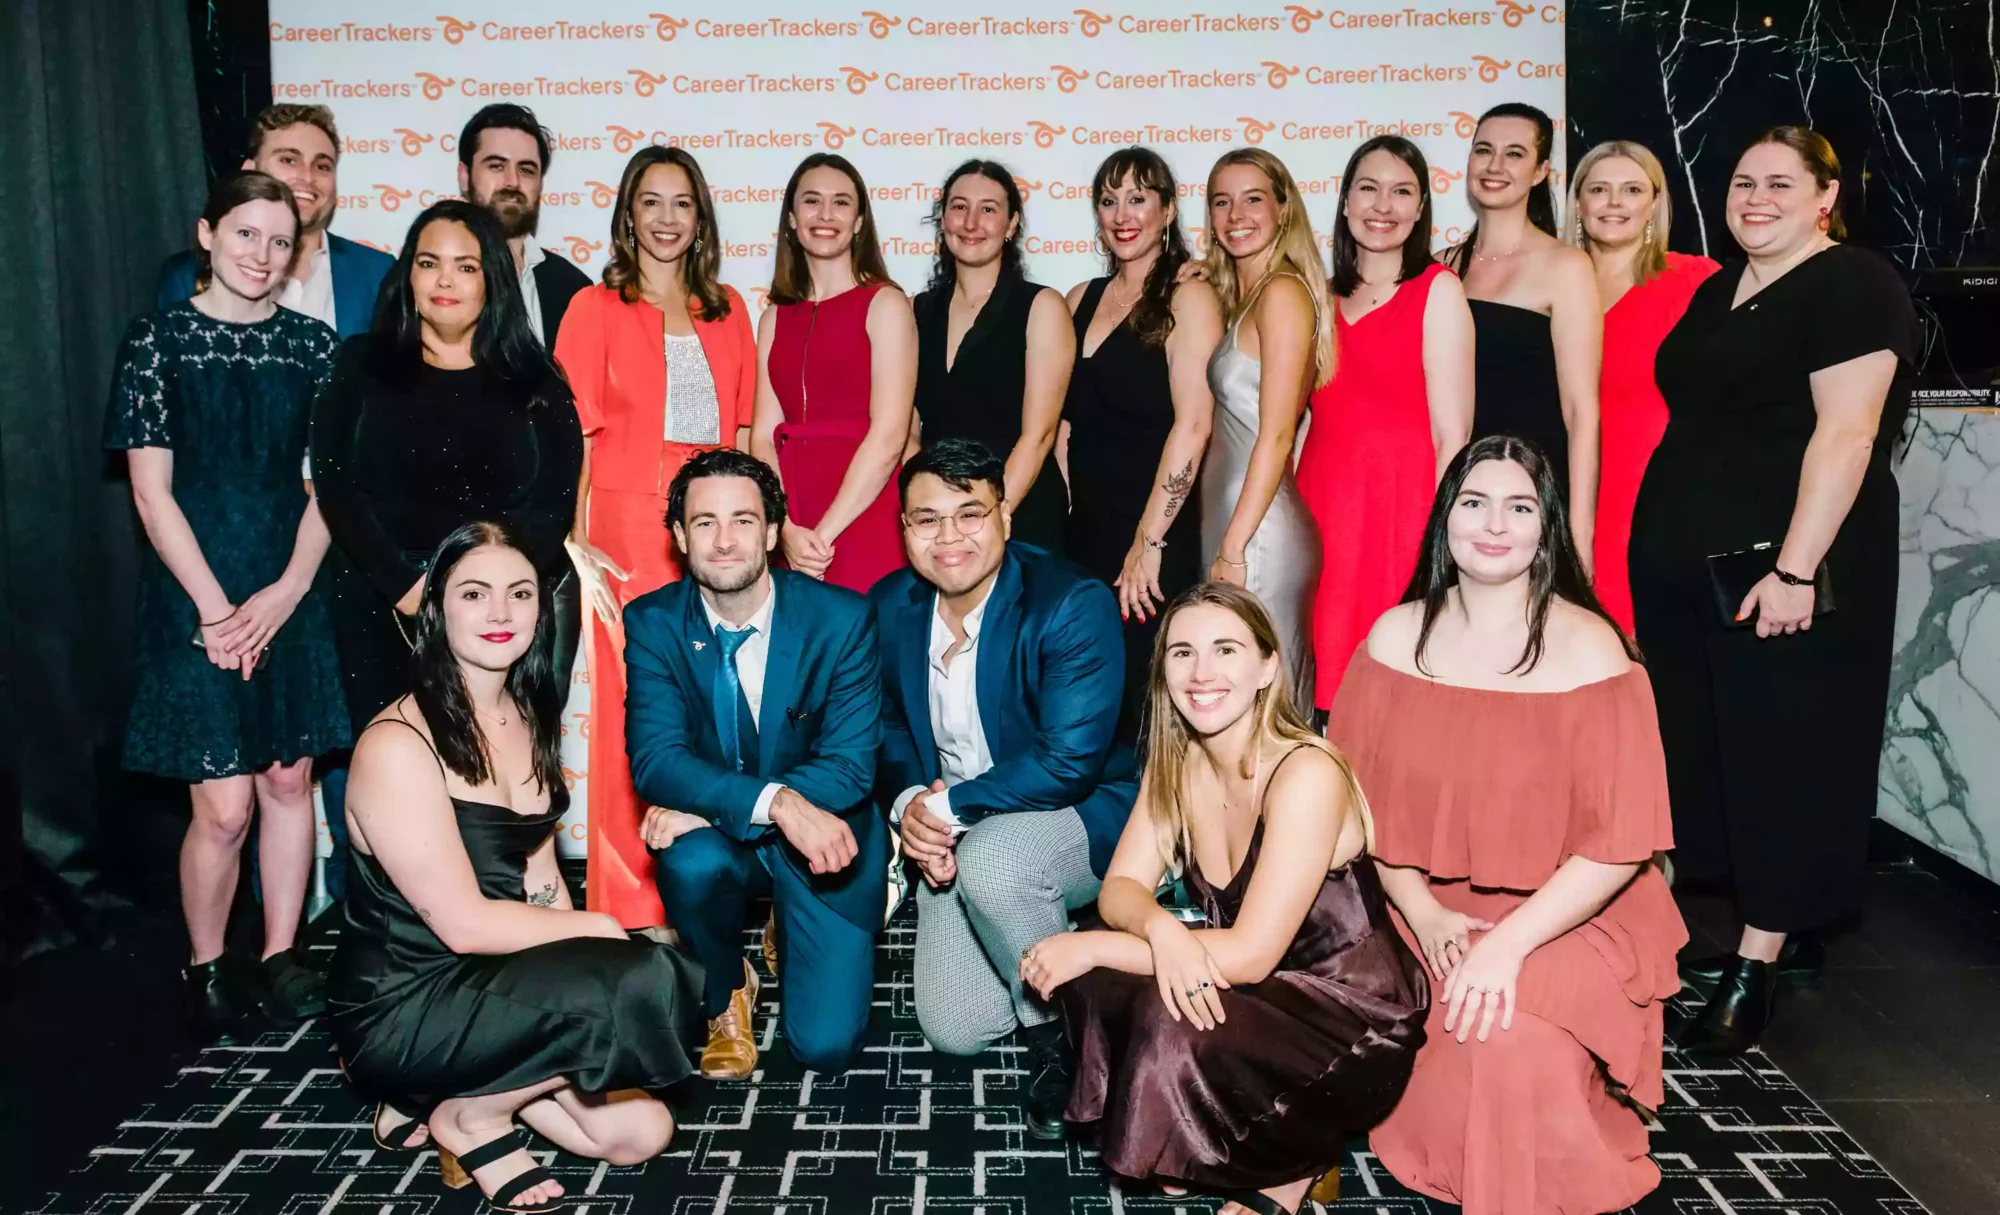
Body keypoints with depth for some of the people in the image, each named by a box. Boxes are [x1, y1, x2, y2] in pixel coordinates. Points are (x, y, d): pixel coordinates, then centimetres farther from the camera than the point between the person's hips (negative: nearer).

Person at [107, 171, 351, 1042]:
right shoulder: (158, 341, -2)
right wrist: (217, 606, -11)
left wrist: (287, 592, -9)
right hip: (197, 596, -3)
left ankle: (280, 957, 23)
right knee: (224, 806, -3)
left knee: (289, 780, 8)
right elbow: (151, 489, -5)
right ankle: (207, 971, 18)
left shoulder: (311, 345, 5)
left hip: (291, 597, 3)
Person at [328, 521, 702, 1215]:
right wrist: (599, 931, -11)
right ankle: (473, 1116, -3)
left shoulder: (531, 718, 6)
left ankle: (447, 1090, 14)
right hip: (401, 1008, -8)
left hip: (498, 979, 8)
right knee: (637, 983, -26)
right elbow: (464, 923, -21)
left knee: (641, 1132, 0)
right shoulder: (397, 746, -20)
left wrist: (581, 950, -7)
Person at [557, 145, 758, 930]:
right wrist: (572, 545, -11)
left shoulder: (727, 312, 15)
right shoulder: (597, 308, 4)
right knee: (636, 719, -2)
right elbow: (570, 438, -2)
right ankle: (636, 911, 9)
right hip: (631, 534, -3)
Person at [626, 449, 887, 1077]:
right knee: (692, 861, -35)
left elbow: (850, 764, -17)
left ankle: (788, 926, 23)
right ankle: (725, 999, -2)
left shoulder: (841, 618, -15)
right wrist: (776, 801, -39)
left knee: (826, 1044, -11)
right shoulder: (653, 623, -10)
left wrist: (706, 806, -27)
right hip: (715, 831, 1)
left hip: (824, 837, -1)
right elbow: (655, 758, -20)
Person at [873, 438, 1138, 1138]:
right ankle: (1052, 928, 28)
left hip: (1084, 815, -5)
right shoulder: (890, 606, -3)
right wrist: (908, 805, -12)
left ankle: (1062, 1033, -10)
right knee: (952, 1032, 0)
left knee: (990, 858, -38)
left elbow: (1069, 761, -27)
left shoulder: (1075, 606, -22)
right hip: (956, 840, 6)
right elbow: (889, 726, 9)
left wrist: (948, 806, -22)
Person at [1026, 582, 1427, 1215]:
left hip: (1357, 1024, -7)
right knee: (1094, 979, -12)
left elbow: (1251, 955, -29)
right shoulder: (1177, 760, -3)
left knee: (1171, 1028, -30)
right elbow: (1120, 888, -5)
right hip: (1259, 994, 7)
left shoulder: (1306, 775, -26)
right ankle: (1191, 1154, 11)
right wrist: (1161, 928, -30)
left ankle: (1300, 1161, 0)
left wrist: (1092, 946, -24)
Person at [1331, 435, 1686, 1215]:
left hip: (1567, 919, -3)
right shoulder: (1397, 636, 0)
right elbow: (1366, 802, 2)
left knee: (1507, 1032, -30)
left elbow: (1621, 841, -14)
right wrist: (1423, 915, -12)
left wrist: (1509, 942, -22)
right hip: (1429, 911, 4)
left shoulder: (1588, 648, -11)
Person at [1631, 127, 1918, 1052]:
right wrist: (1650, 542, 15)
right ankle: (1791, 931, 25)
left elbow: (1845, 433, -17)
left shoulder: (1854, 285, -7)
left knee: (1782, 749, -2)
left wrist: (1796, 569, -23)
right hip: (1685, 563, 8)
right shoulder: (1717, 291, 17)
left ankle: (1757, 964, 5)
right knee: (1708, 744, 11)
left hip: (1783, 568, -8)